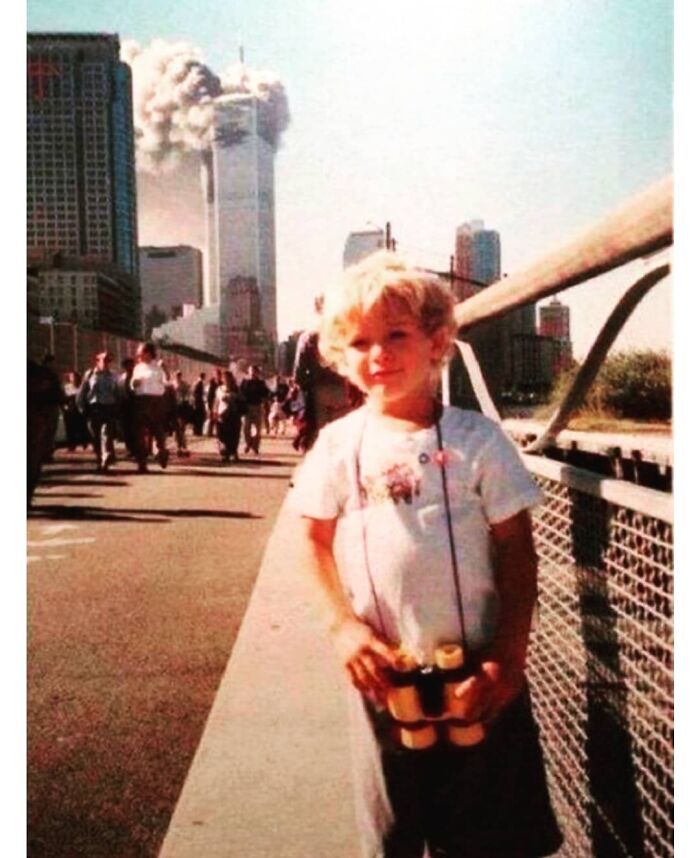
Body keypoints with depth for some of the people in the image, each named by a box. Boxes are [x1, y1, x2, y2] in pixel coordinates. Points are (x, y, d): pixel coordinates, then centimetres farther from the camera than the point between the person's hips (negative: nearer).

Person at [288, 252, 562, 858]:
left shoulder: (476, 439, -6)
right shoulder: (339, 445, -2)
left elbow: (517, 550, -5)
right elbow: (313, 538, 4)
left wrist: (510, 657, -10)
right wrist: (344, 626, -9)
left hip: (476, 672, -1)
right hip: (384, 671, 1)